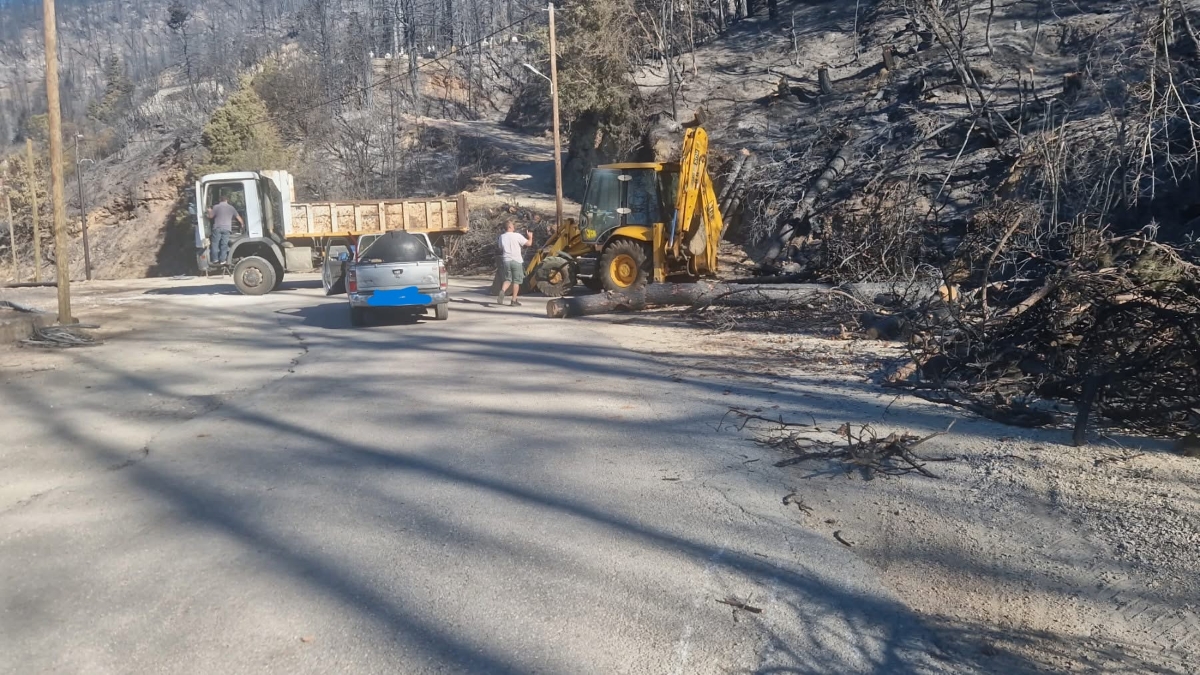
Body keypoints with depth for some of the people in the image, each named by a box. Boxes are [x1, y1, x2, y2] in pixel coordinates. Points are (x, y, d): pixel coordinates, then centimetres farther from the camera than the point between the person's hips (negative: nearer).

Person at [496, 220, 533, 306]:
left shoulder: (502, 237, 4)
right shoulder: (517, 236, -9)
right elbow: (529, 243, -7)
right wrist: (530, 237, 13)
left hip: (506, 260, 4)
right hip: (517, 261, -4)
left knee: (508, 279, 14)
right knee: (516, 281, 6)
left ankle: (502, 291, -15)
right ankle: (514, 301, 7)